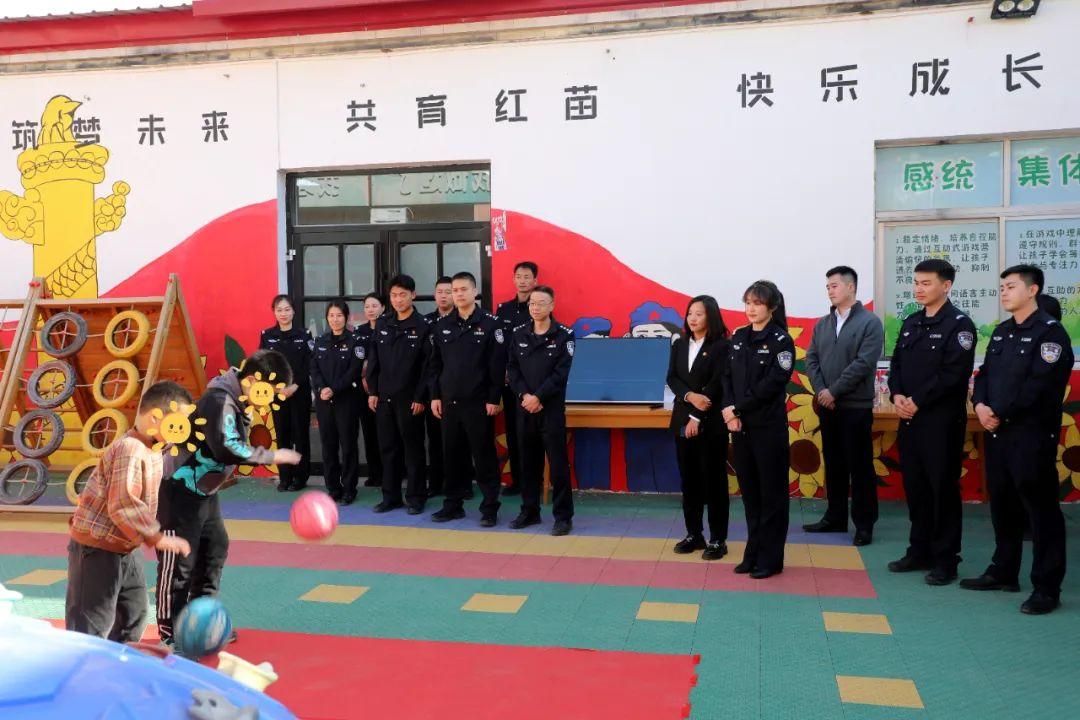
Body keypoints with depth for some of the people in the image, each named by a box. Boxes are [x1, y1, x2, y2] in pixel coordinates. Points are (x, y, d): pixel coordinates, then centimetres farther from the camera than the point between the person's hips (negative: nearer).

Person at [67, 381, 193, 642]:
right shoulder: (129, 450, -25)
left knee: (135, 613, 20)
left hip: (126, 549, 10)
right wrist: (157, 537, -31)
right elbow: (123, 505, -33)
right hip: (97, 551, -10)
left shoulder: (153, 451, 6)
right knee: (91, 628, -4)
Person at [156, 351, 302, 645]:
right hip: (180, 488, -10)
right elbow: (226, 447, -36)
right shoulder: (220, 398, -24)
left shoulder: (239, 401, 6)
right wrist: (273, 456, -29)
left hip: (204, 489, 10)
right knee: (179, 561, -1)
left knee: (216, 549, 16)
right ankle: (171, 634, 12)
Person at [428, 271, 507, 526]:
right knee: (451, 456, 10)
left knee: (484, 457, 0)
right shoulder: (442, 326, 10)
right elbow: (434, 364, 12)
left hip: (479, 403, -4)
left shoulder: (491, 323, -4)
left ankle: (490, 508, 8)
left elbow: (498, 364, -7)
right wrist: (435, 396, 5)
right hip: (448, 402, 4)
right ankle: (453, 505, 20)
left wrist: (494, 399, -11)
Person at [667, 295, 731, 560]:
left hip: (711, 422, -5)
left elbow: (717, 384, -12)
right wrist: (690, 396, -17)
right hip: (682, 420, 5)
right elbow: (672, 379, 3)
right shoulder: (679, 345, 11)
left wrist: (697, 417, -16)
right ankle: (694, 534, 19)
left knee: (713, 480, 0)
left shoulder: (722, 346, -6)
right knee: (689, 479, 9)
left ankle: (718, 539, 7)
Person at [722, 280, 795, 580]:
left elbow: (772, 384, -15)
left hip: (769, 427, -6)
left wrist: (738, 408, -14)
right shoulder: (739, 337, 11)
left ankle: (770, 559, 12)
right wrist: (730, 411, -8)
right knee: (748, 490, 12)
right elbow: (728, 377, 7)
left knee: (771, 493, 3)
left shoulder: (781, 340, -7)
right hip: (740, 425, 6)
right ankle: (753, 554, 22)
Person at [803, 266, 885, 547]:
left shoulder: (870, 322, -6)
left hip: (856, 406, -6)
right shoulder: (822, 324, 12)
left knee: (860, 466, 0)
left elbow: (863, 363, -15)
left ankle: (864, 523, 9)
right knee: (833, 464, 13)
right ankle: (835, 518, 23)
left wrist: (834, 391, -15)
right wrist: (820, 391, -8)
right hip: (826, 406, 6)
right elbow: (811, 360, 8)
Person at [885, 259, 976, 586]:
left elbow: (954, 373, -17)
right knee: (914, 486, 12)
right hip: (909, 419, 7)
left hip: (942, 420, -7)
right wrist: (896, 395, -5)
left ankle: (946, 560, 10)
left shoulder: (959, 324, -8)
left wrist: (918, 401, -16)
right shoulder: (911, 323, 14)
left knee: (943, 489, 0)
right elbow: (896, 364, 13)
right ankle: (919, 552, 24)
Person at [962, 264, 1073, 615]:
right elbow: (985, 373, 14)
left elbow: (1039, 385, -17)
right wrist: (980, 405, -6)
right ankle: (1003, 572, 26)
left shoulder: (1050, 331, -8)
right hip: (997, 432, 8)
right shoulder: (1001, 332, 17)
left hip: (1032, 435, -8)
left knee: (1041, 509, -3)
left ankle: (1047, 587, 4)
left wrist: (999, 413, -15)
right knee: (1002, 504, 14)